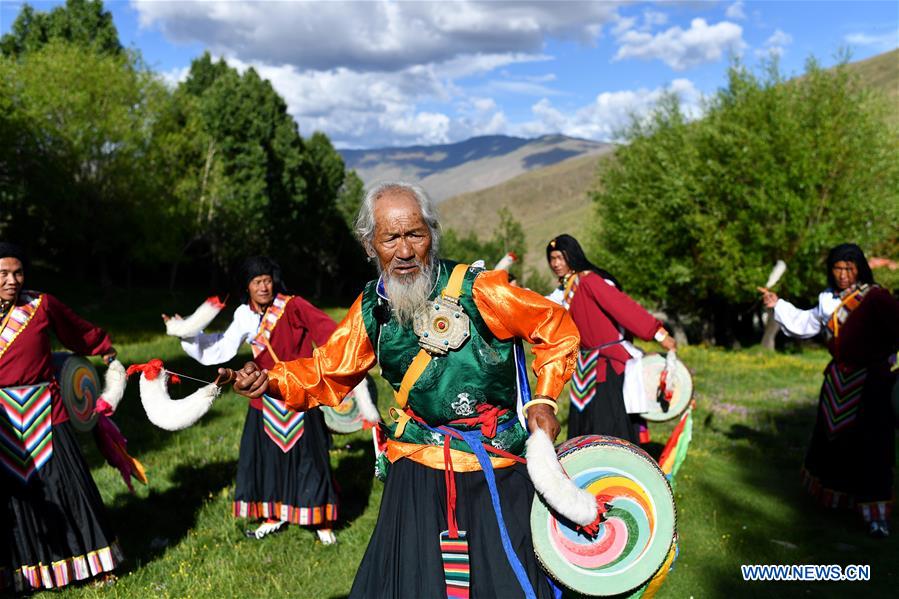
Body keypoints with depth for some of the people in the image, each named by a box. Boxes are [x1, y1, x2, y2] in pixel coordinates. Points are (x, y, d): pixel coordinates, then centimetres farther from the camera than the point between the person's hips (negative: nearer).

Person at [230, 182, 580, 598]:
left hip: (495, 472, -3)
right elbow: (326, 372, 8)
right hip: (416, 471, 3)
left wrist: (544, 399, -9)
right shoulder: (371, 309, 0)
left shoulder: (478, 291, -16)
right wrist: (271, 381, -9)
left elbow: (557, 328, -4)